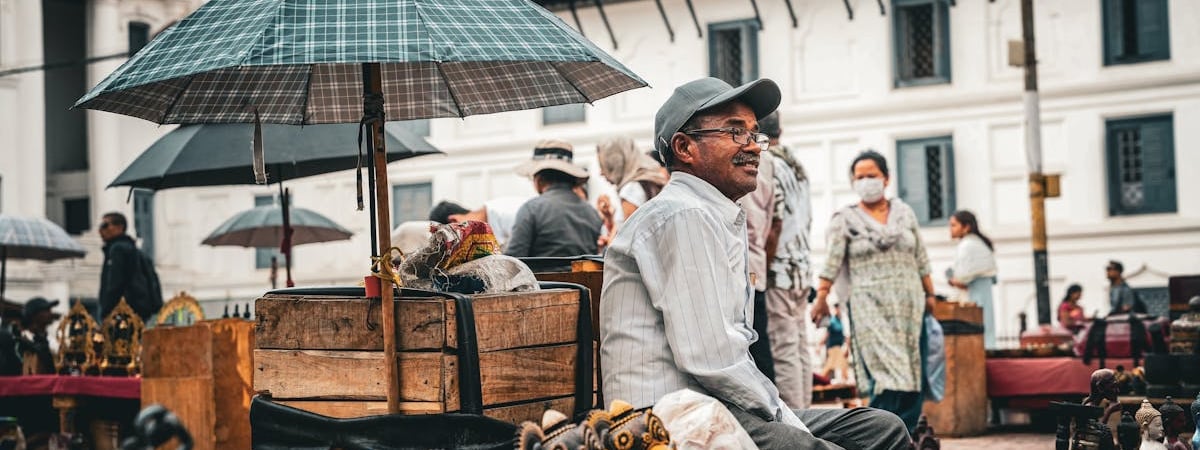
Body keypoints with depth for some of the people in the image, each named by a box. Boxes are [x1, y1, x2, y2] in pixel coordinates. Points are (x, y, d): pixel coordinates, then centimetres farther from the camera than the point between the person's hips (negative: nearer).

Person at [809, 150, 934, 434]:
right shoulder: (845, 220, 3)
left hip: (908, 303, 4)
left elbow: (921, 259, 15)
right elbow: (832, 261, -6)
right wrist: (821, 298, -15)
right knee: (887, 369, -13)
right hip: (870, 307, -4)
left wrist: (929, 294, 12)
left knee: (912, 369, 0)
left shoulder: (904, 213, 12)